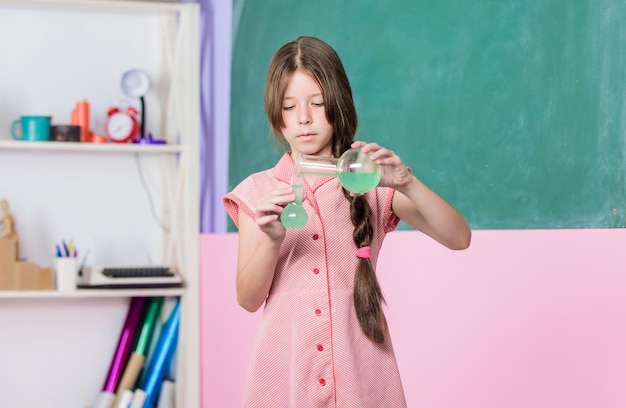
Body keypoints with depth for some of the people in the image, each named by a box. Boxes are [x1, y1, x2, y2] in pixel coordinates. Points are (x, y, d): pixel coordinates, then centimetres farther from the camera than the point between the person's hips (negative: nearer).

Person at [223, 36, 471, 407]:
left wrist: (407, 183, -22)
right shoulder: (258, 192, 3)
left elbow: (459, 238, -7)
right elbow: (248, 299, -2)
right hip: (286, 368, 0)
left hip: (359, 366, 0)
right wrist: (272, 239, -19)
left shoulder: (371, 183, 3)